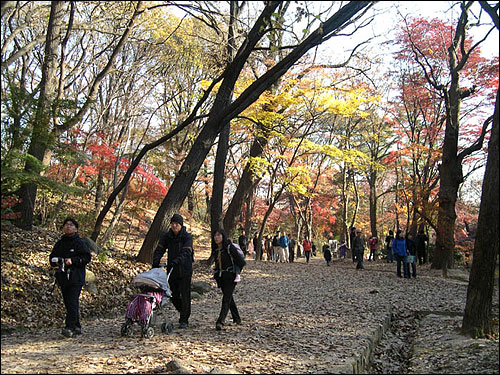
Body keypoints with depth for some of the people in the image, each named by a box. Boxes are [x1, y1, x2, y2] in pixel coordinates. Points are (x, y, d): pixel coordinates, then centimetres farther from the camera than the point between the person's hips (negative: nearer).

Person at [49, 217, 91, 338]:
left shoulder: (80, 243, -1)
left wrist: (72, 261, -18)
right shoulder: (59, 244, 16)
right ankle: (77, 327, 19)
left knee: (72, 302, -15)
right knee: (68, 303, 9)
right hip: (63, 277, 6)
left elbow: (87, 258, -8)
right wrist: (55, 261, -4)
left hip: (76, 277, -6)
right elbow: (52, 257, 19)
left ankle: (70, 327, -18)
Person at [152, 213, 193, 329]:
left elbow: (186, 252, -22)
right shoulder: (167, 236, 4)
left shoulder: (187, 236, -9)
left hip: (185, 270, -4)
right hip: (172, 270, 4)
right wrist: (155, 262, -22)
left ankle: (184, 320, 9)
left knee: (185, 295, -3)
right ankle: (183, 312, 36)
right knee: (173, 295, 10)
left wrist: (176, 261, -37)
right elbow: (159, 249, -4)